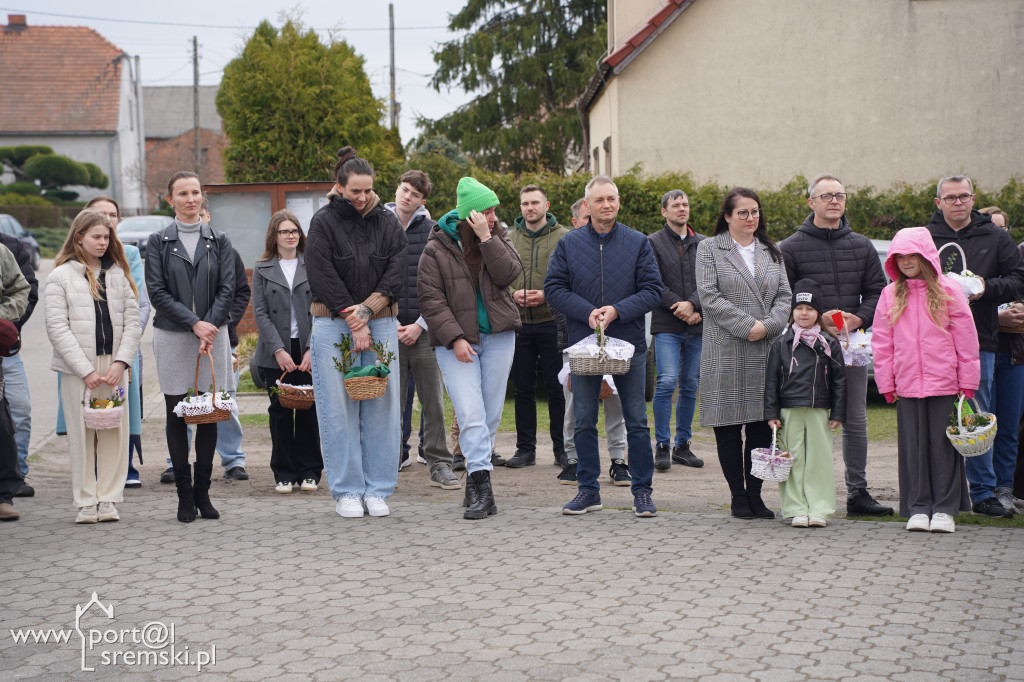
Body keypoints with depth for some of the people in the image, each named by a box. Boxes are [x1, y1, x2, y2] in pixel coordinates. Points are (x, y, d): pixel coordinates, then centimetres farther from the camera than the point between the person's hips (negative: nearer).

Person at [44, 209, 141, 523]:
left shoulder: (119, 274, 12)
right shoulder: (61, 276, 1)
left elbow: (132, 322, 8)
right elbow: (57, 328, -6)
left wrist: (120, 362, -7)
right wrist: (86, 370, -12)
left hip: (114, 368, 3)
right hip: (77, 369, -3)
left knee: (115, 433, 1)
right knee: (82, 434, 0)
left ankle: (109, 500, 9)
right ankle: (86, 503, 8)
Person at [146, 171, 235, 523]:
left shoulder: (219, 241, 8)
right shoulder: (159, 242, 4)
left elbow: (227, 289, 2)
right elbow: (157, 292, -4)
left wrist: (209, 326, -11)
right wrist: (194, 323, -13)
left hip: (213, 336, 1)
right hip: (172, 336, -1)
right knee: (177, 416, 1)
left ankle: (203, 492, 11)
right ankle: (185, 496, 7)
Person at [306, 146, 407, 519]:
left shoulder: (387, 222, 7)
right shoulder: (324, 222, -2)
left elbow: (396, 272, 0)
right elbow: (323, 277, -8)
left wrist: (367, 310, -12)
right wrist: (355, 322, -11)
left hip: (381, 323, 2)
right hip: (334, 324, -2)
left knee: (382, 405, 1)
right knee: (339, 408, -1)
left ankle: (378, 490, 10)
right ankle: (347, 491, 7)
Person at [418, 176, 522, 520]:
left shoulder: (498, 239, 8)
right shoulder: (436, 250, -4)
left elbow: (508, 274, -9)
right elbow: (431, 299, -6)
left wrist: (486, 238, -16)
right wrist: (455, 338, -14)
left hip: (498, 337, 4)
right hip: (456, 340, -4)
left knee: (491, 413, 5)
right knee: (470, 414, -13)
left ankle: (476, 483, 15)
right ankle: (482, 484, -17)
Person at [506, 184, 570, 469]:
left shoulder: (563, 238, 1)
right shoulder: (510, 238, 10)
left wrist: (547, 295, -16)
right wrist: (512, 294, -8)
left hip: (552, 323, -3)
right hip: (518, 324, 3)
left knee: (557, 389, 2)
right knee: (523, 389, 8)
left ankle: (562, 449, 11)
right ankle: (525, 448, 16)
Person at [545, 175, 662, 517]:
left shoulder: (638, 243, 2)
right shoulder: (569, 244, 4)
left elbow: (652, 289, -2)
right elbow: (554, 287, 1)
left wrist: (617, 310, -16)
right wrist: (587, 312, -13)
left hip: (629, 344, -1)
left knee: (636, 421, 3)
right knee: (584, 422, 6)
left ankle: (642, 490, 12)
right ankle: (588, 490, 17)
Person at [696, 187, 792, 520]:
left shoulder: (771, 252, 18)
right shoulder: (709, 249, 4)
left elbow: (784, 296, 9)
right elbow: (709, 296, -7)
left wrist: (767, 325, -9)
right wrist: (747, 325, -14)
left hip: (765, 352, 4)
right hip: (726, 352, -4)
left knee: (762, 426, 3)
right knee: (729, 428, -2)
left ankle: (755, 494, 12)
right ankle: (738, 496, 7)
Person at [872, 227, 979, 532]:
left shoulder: (948, 291, 1)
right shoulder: (890, 295, 7)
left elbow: (966, 338, 1)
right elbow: (881, 343, 8)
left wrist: (967, 381, -1)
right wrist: (887, 383, 3)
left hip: (944, 384, -2)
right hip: (906, 386, 2)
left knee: (943, 444, 2)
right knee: (913, 446, 5)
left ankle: (944, 509, 9)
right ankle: (918, 509, 13)